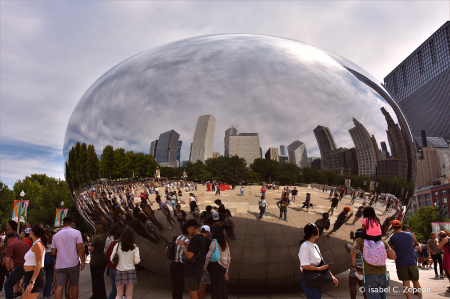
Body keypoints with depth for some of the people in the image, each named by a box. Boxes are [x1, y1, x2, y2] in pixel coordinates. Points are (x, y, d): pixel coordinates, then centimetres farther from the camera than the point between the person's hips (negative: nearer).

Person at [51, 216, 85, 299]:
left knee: (59, 287, 0)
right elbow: (80, 248, -11)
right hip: (73, 264, -2)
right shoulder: (76, 232, -5)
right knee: (74, 285, 13)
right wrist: (82, 261, -4)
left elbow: (53, 252, 10)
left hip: (60, 265, 2)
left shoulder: (56, 235, 8)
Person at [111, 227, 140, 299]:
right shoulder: (134, 247, -8)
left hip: (119, 271, 2)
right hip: (130, 271, -1)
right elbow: (136, 261, -8)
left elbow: (111, 259, -2)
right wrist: (139, 257, 12)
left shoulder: (117, 245, -4)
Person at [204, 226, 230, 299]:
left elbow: (209, 255, -13)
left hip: (216, 266, -6)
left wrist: (205, 266, -3)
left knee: (216, 287, 1)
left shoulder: (214, 242, -7)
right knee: (223, 288, 12)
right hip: (224, 267, 6)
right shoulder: (225, 243, 10)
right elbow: (229, 258, 11)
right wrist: (226, 271, 15)